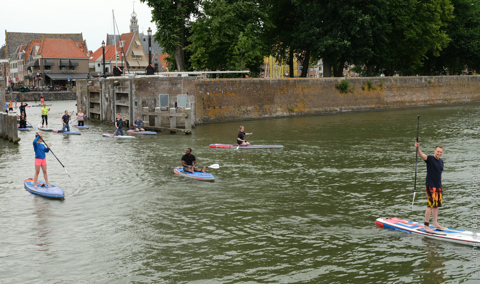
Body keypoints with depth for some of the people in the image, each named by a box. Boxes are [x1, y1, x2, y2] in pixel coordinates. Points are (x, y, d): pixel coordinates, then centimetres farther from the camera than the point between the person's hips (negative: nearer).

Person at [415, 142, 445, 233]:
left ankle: (435, 223, 22)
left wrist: (440, 185, 20)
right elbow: (422, 155, -29)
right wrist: (418, 148, -48)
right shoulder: (430, 158, -9)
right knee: (431, 205, -8)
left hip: (438, 186, 7)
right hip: (430, 185, -7)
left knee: (437, 205, 12)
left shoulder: (441, 161, 12)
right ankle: (426, 225, -3)